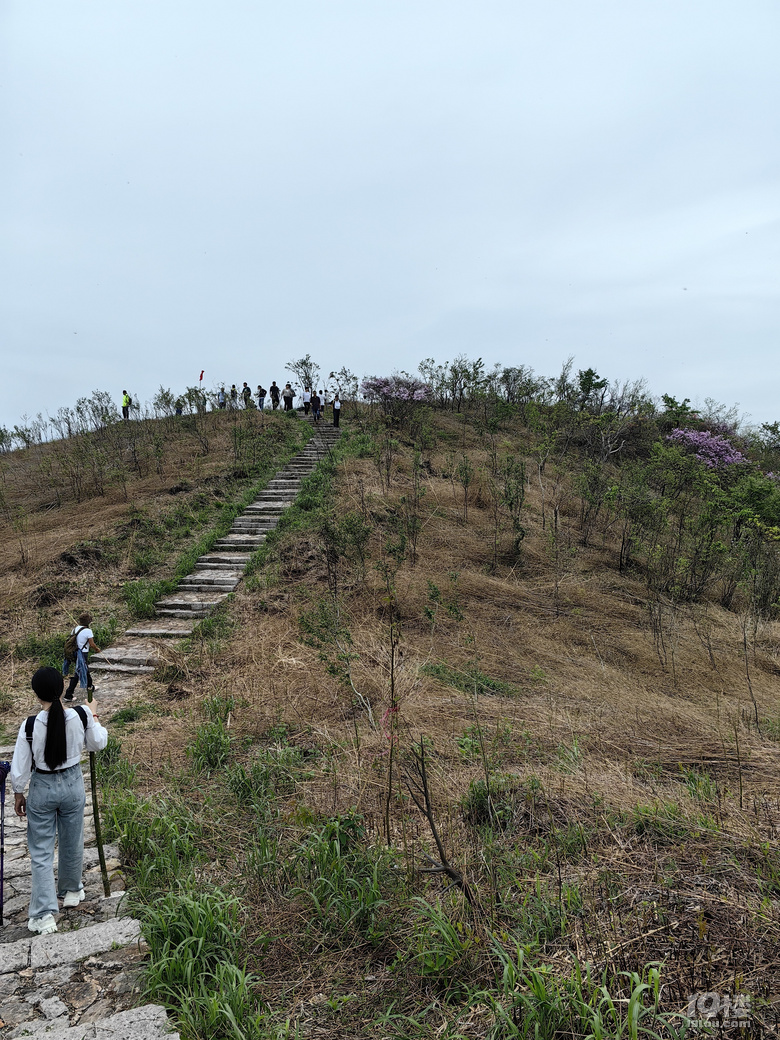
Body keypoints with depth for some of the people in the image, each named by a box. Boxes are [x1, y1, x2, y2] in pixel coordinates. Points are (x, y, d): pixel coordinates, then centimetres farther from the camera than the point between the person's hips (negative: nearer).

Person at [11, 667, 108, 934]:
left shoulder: (30, 725, -21)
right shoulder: (80, 716, -17)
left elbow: (20, 767, -10)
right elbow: (98, 744, 1)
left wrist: (18, 793, 7)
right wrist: (93, 716, 13)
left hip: (42, 787, -2)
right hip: (72, 783, 2)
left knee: (41, 851, 10)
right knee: (72, 842, 22)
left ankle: (44, 914, 9)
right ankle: (72, 890, 43)